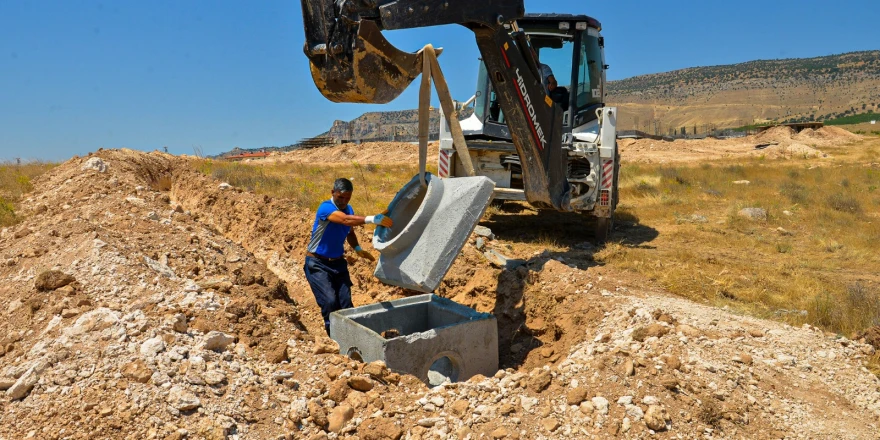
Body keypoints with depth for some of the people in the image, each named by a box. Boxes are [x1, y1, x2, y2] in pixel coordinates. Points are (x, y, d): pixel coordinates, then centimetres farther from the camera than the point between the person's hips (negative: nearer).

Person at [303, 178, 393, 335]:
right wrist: (373, 219, -51)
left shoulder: (348, 209, 2)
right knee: (330, 301, -17)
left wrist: (358, 249, 3)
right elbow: (346, 220, -41)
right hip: (318, 264, -6)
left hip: (338, 263, 6)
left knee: (346, 303, -2)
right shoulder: (326, 208, -21)